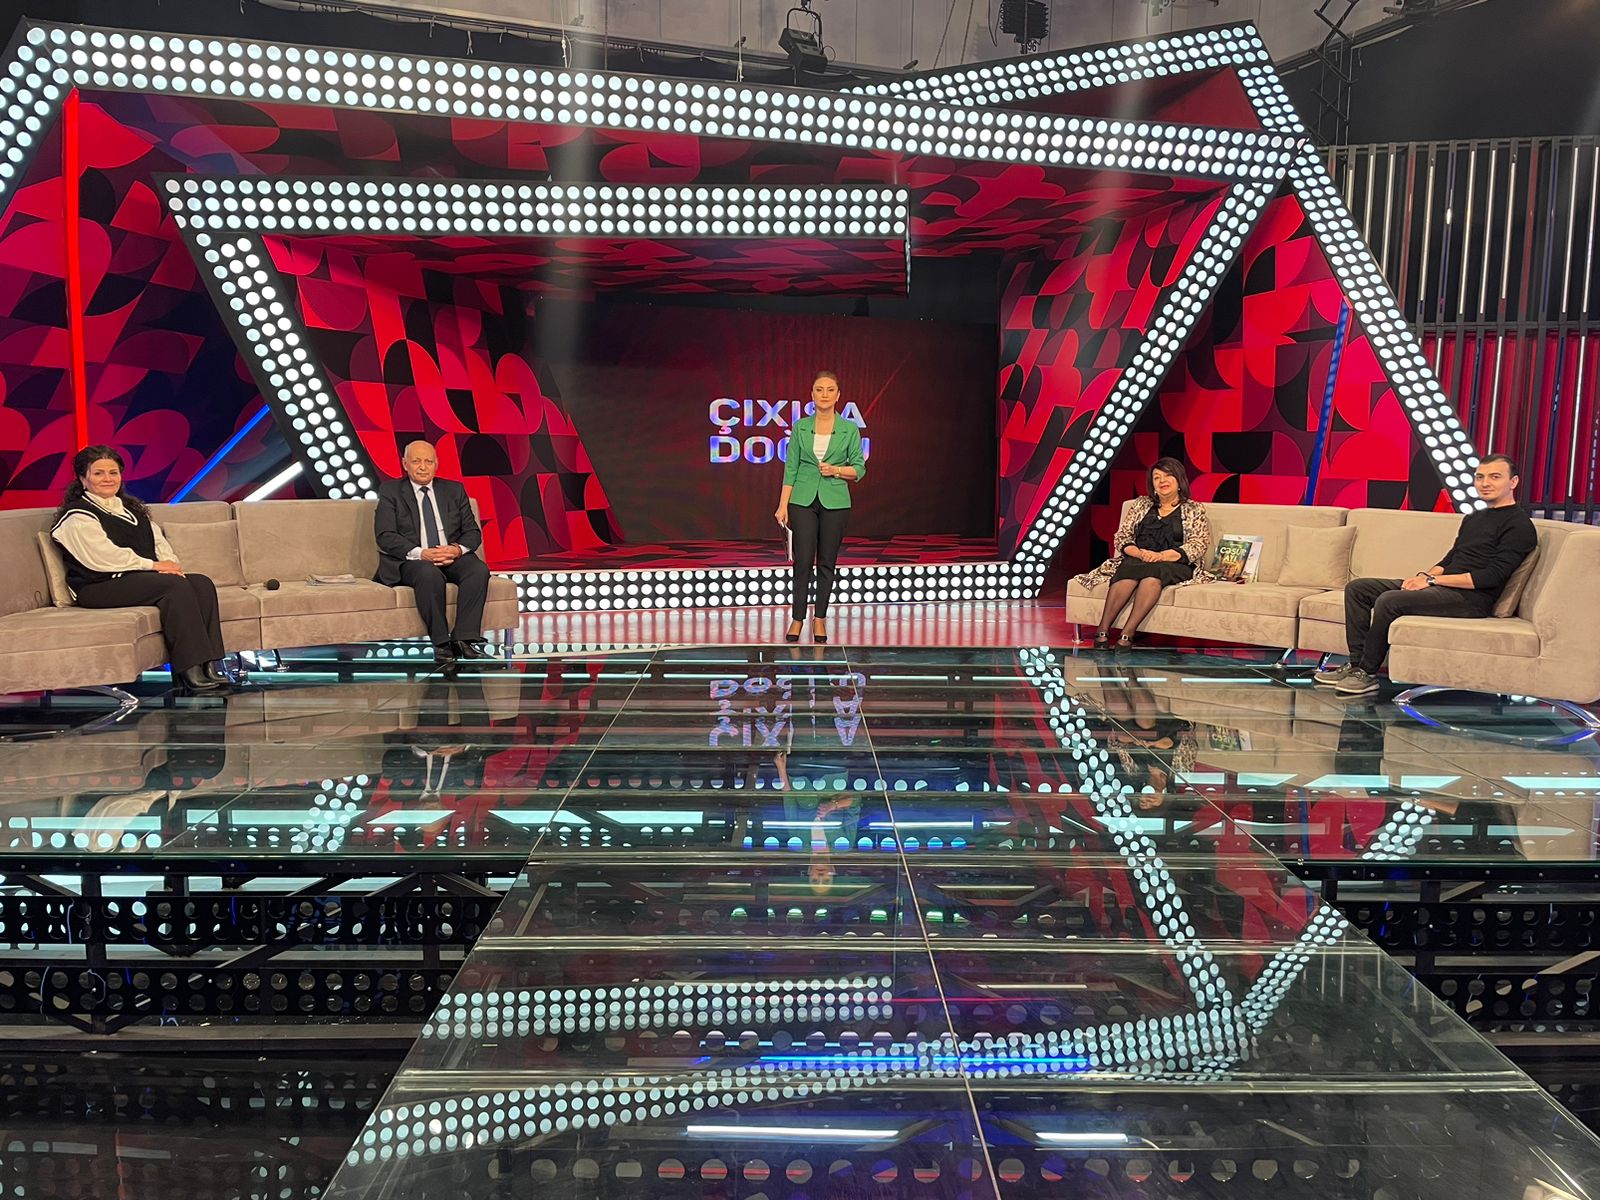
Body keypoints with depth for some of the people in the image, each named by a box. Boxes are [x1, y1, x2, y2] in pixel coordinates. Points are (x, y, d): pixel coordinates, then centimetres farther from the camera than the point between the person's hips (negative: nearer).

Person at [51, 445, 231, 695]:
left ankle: (209, 666, -29)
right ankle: (191, 672, -35)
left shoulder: (132, 509, 26)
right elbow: (103, 557, -12)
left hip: (145, 577, 7)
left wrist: (170, 564, -5)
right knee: (177, 586, -31)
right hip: (100, 586, -7)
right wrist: (152, 565, -14)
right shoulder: (77, 517, 1)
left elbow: (159, 541, 18)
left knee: (202, 584, -20)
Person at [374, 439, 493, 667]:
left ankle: (464, 639, -31)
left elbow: (473, 532, 12)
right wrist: (421, 553, -19)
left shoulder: (454, 490, 17)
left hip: (453, 556, 3)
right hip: (411, 561, -3)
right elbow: (385, 536, -4)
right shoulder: (390, 490, 8)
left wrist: (457, 549, -12)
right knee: (429, 574, -38)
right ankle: (441, 644, -30)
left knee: (479, 570, -29)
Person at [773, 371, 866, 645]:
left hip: (835, 502, 0)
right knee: (803, 561, -3)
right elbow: (791, 468, 3)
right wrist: (782, 505, -3)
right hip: (803, 501, 0)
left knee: (827, 562, 5)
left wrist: (836, 470, -14)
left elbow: (859, 469, 4)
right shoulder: (800, 427, 3)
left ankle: (820, 619, 15)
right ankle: (797, 618, 7)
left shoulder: (850, 429, 1)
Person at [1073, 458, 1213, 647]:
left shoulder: (1194, 510, 13)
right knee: (1128, 572, -36)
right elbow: (1121, 537, 14)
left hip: (1175, 565, -2)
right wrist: (1139, 553, -9)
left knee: (1152, 572, -38)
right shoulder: (1141, 505, 22)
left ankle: (1127, 634, -47)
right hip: (1137, 560, 2)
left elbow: (1198, 546, 0)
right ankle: (1102, 631, -45)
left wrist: (1161, 556, -15)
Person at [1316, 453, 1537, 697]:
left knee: (1389, 600, -31)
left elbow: (1493, 576, -16)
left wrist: (1434, 580, -15)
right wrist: (1424, 575, 1)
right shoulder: (1473, 518, 22)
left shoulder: (1519, 525, -6)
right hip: (1441, 587, 10)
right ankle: (1356, 663, -8)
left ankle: (1367, 673, -20)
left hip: (1471, 598, -9)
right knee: (1357, 589, -1)